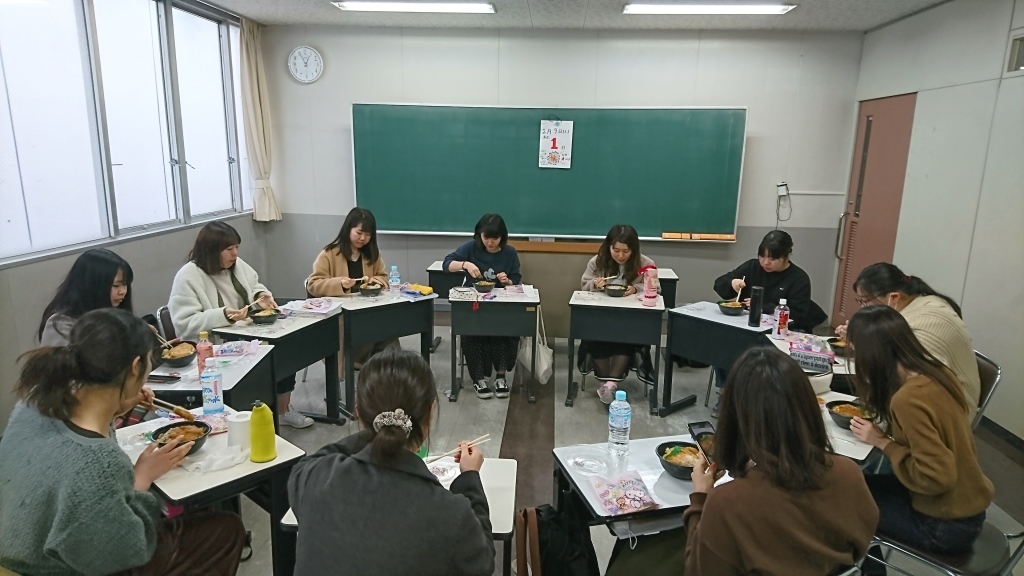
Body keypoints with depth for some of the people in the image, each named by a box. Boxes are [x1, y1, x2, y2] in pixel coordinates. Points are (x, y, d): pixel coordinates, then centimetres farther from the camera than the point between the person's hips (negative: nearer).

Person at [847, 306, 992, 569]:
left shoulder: (908, 399, -31)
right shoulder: (933, 372, -5)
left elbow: (935, 478, -28)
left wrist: (883, 442, -18)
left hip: (947, 524, -7)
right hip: (965, 503, 7)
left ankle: (869, 565, 32)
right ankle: (871, 563, 31)